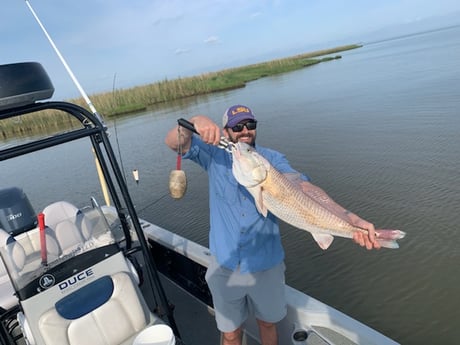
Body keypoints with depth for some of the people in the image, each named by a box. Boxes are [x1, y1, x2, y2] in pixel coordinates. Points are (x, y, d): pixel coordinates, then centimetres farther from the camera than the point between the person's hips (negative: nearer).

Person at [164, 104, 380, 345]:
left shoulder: (272, 159, -8)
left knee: (268, 323, 26)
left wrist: (351, 219, -38)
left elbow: (304, 187, -23)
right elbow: (173, 142, -16)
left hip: (266, 264, 1)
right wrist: (195, 122, -38)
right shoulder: (214, 155, -6)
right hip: (225, 265, 0)